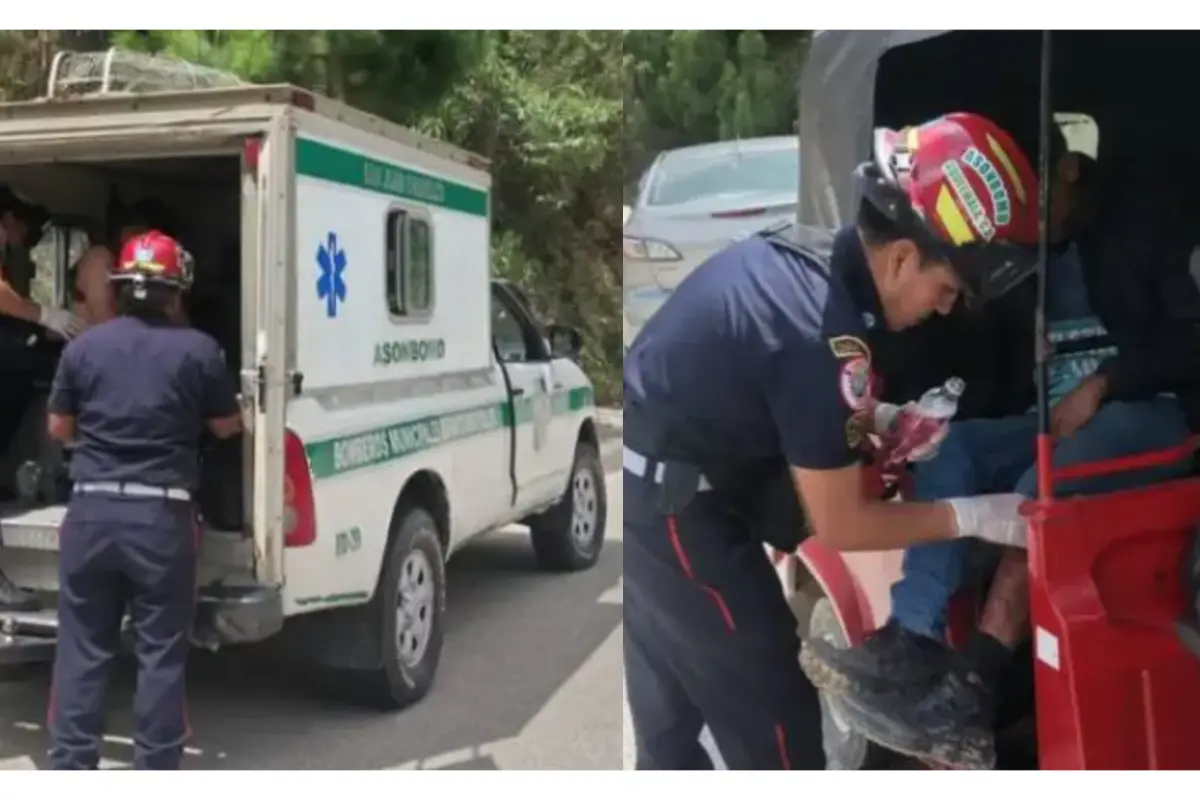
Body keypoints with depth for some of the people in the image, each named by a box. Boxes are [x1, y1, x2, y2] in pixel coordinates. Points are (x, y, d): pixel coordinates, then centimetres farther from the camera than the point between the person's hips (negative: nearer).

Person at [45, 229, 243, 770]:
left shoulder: (83, 347, 4)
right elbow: (227, 428, 8)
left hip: (91, 509, 3)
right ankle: (155, 778, 11)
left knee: (82, 648, 11)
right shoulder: (198, 350, -3)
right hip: (161, 514, -2)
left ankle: (69, 771, 16)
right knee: (161, 652, 6)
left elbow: (58, 430, 13)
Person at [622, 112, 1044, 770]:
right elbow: (840, 526, -16)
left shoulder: (802, 250, 1)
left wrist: (881, 422, 8)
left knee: (669, 707, 25)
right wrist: (975, 516, -9)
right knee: (772, 715, 4)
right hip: (671, 510, -9)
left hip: (643, 485, 9)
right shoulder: (823, 334, -26)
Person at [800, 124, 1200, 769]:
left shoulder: (1140, 227, 9)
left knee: (1039, 489, -35)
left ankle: (970, 690, -43)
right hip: (1052, 421, 5)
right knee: (949, 447, -25)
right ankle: (909, 646, -40)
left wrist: (1101, 385, -15)